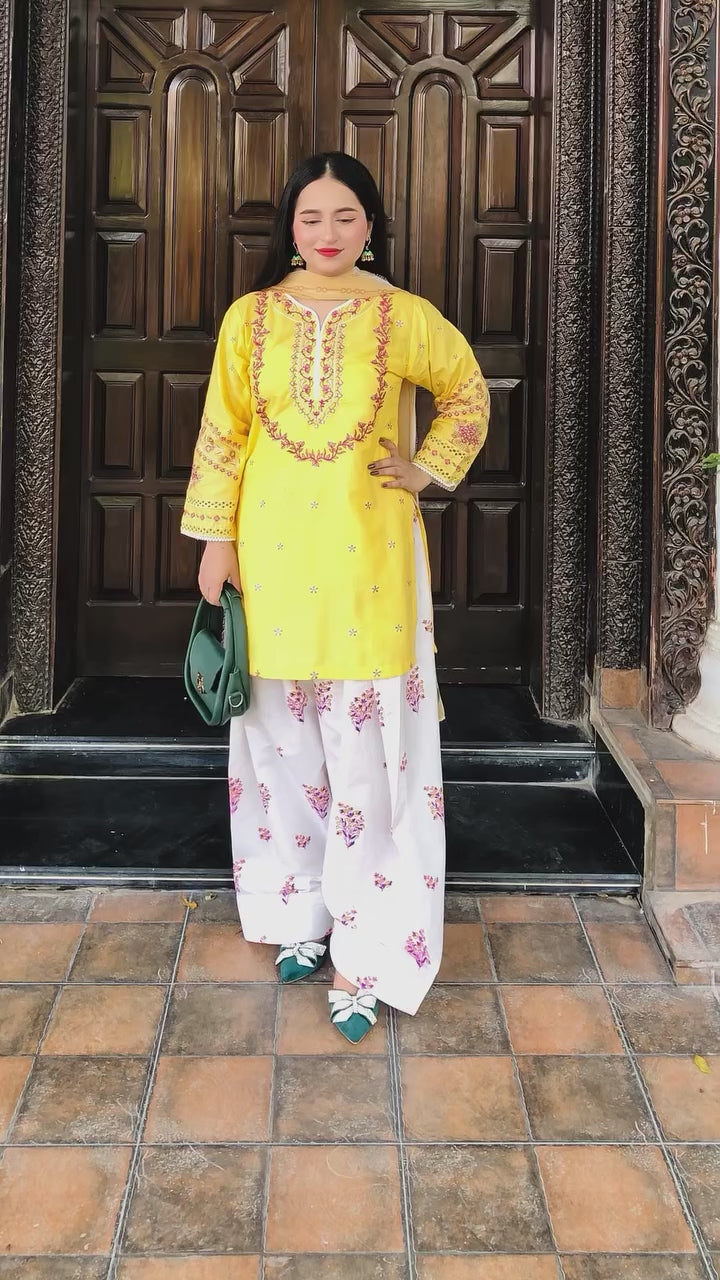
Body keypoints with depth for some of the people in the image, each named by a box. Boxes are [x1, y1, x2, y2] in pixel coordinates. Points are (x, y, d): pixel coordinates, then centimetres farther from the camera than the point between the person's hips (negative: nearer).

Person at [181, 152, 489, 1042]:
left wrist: (432, 470, 5)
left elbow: (467, 392, 16)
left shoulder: (403, 318, 1)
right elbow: (223, 432, 7)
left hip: (369, 554, -2)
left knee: (368, 745, -3)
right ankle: (300, 916, 26)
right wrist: (215, 537, 4)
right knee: (284, 737, 9)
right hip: (274, 551, 2)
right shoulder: (250, 317, 5)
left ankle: (365, 952, 6)